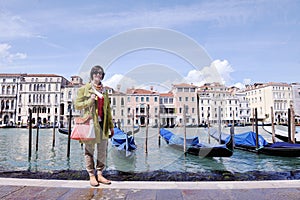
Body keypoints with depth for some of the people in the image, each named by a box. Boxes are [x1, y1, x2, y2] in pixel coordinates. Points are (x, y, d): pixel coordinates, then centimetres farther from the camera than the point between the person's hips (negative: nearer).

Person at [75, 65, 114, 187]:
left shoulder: (104, 90, 15)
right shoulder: (84, 89, 3)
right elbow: (77, 105, 1)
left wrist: (111, 126, 13)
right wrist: (89, 101, -14)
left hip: (102, 124, 5)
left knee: (103, 151, 7)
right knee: (89, 151, 4)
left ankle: (99, 174, 19)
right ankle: (92, 175, 16)